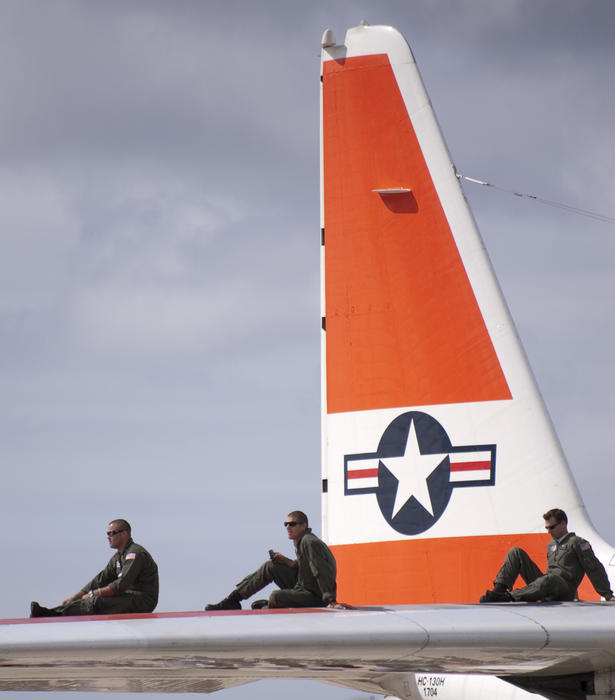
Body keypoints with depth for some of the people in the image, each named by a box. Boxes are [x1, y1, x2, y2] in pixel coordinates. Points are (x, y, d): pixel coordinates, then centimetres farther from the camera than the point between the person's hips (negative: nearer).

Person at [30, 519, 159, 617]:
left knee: (96, 602, -25)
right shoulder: (118, 557, 18)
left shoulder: (136, 554, -15)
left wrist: (93, 594, -17)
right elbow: (100, 580, 14)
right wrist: (74, 598, 4)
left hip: (142, 601, -9)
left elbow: (122, 584, -22)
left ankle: (56, 614, -32)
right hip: (129, 598, 9)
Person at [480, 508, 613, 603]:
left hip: (564, 593, -7)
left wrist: (607, 595, -12)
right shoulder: (551, 545, 25)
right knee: (516, 552, 1)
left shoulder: (578, 543, 1)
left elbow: (595, 569, -5)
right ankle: (499, 590, -20)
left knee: (550, 580, -45)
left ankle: (508, 597, -54)